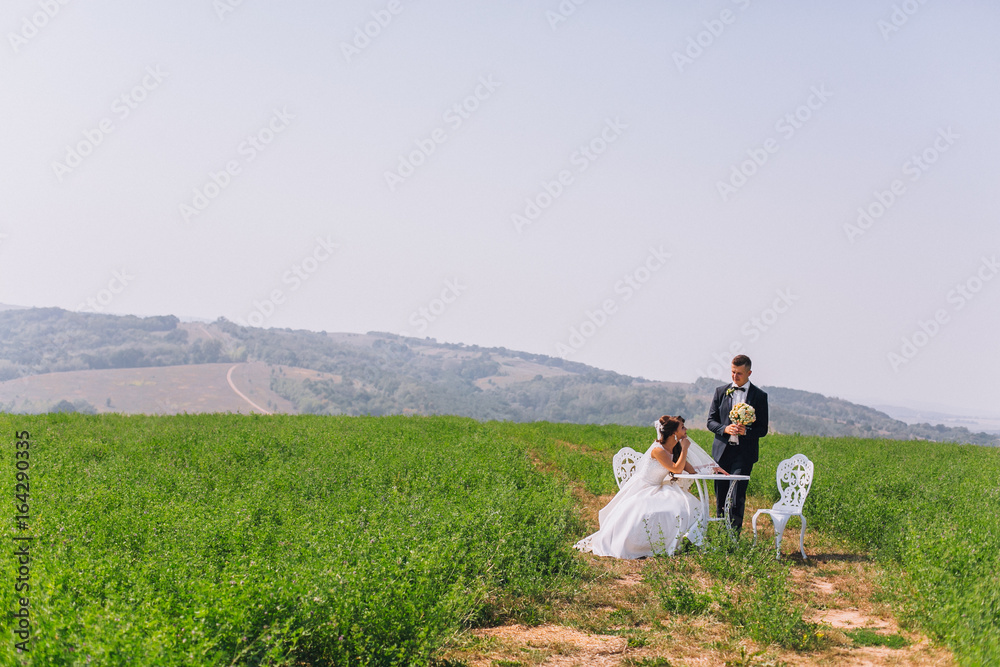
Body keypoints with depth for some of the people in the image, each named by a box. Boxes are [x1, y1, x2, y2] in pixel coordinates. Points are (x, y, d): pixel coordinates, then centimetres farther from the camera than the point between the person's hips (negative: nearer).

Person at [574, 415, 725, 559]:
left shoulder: (675, 449, 4)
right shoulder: (658, 450, -22)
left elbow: (691, 469, 6)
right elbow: (677, 469, -23)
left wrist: (711, 468, -2)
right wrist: (685, 448, -17)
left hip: (656, 490, 8)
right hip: (640, 491, -8)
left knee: (687, 506, -11)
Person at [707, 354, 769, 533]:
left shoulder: (759, 396, 2)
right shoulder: (721, 391, 9)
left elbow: (763, 429, 2)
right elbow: (711, 421, 8)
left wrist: (746, 431, -18)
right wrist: (725, 428, -12)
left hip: (744, 452, -3)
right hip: (722, 450, 3)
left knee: (736, 495, -11)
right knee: (720, 495, 7)